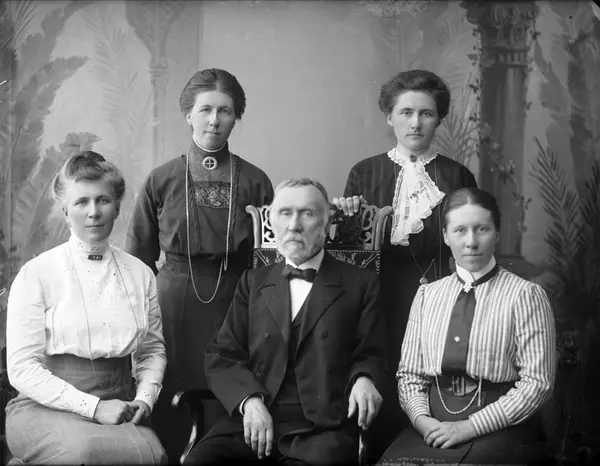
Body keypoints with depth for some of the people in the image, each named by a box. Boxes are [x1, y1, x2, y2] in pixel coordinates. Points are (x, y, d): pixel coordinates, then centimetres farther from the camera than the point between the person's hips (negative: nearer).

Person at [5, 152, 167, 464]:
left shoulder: (140, 274, 10)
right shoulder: (36, 274, -2)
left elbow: (153, 350, 15)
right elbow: (22, 368, -7)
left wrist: (144, 398, -6)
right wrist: (94, 406, -15)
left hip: (118, 408, 3)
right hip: (46, 407, -2)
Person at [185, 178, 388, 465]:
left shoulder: (361, 284, 9)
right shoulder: (253, 282, 16)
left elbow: (371, 355, 9)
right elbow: (222, 356, 9)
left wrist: (364, 379, -14)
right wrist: (250, 400, -9)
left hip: (324, 428, -2)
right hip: (254, 421, 2)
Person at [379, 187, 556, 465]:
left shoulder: (526, 295, -2)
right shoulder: (427, 295, 11)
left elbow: (537, 383, -7)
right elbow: (409, 374, 10)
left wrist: (469, 427, -12)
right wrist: (422, 419, -9)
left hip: (500, 429, -3)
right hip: (432, 427, 3)